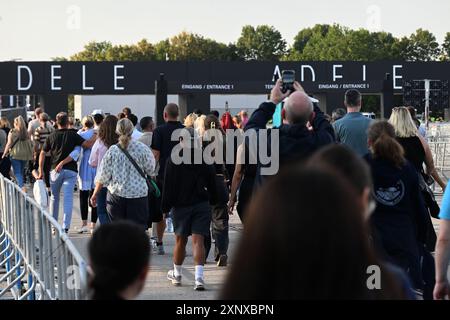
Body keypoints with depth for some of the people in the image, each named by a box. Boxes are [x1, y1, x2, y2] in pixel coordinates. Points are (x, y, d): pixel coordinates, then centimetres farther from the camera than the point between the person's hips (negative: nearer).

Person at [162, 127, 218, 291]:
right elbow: (212, 183, 7)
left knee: (180, 240, 13)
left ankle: (177, 274, 29)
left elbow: (168, 186, -5)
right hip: (202, 204, 1)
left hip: (181, 205, -1)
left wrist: (165, 207, 1)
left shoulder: (172, 160, -6)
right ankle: (199, 277, -16)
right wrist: (213, 201, 19)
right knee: (198, 240, -4)